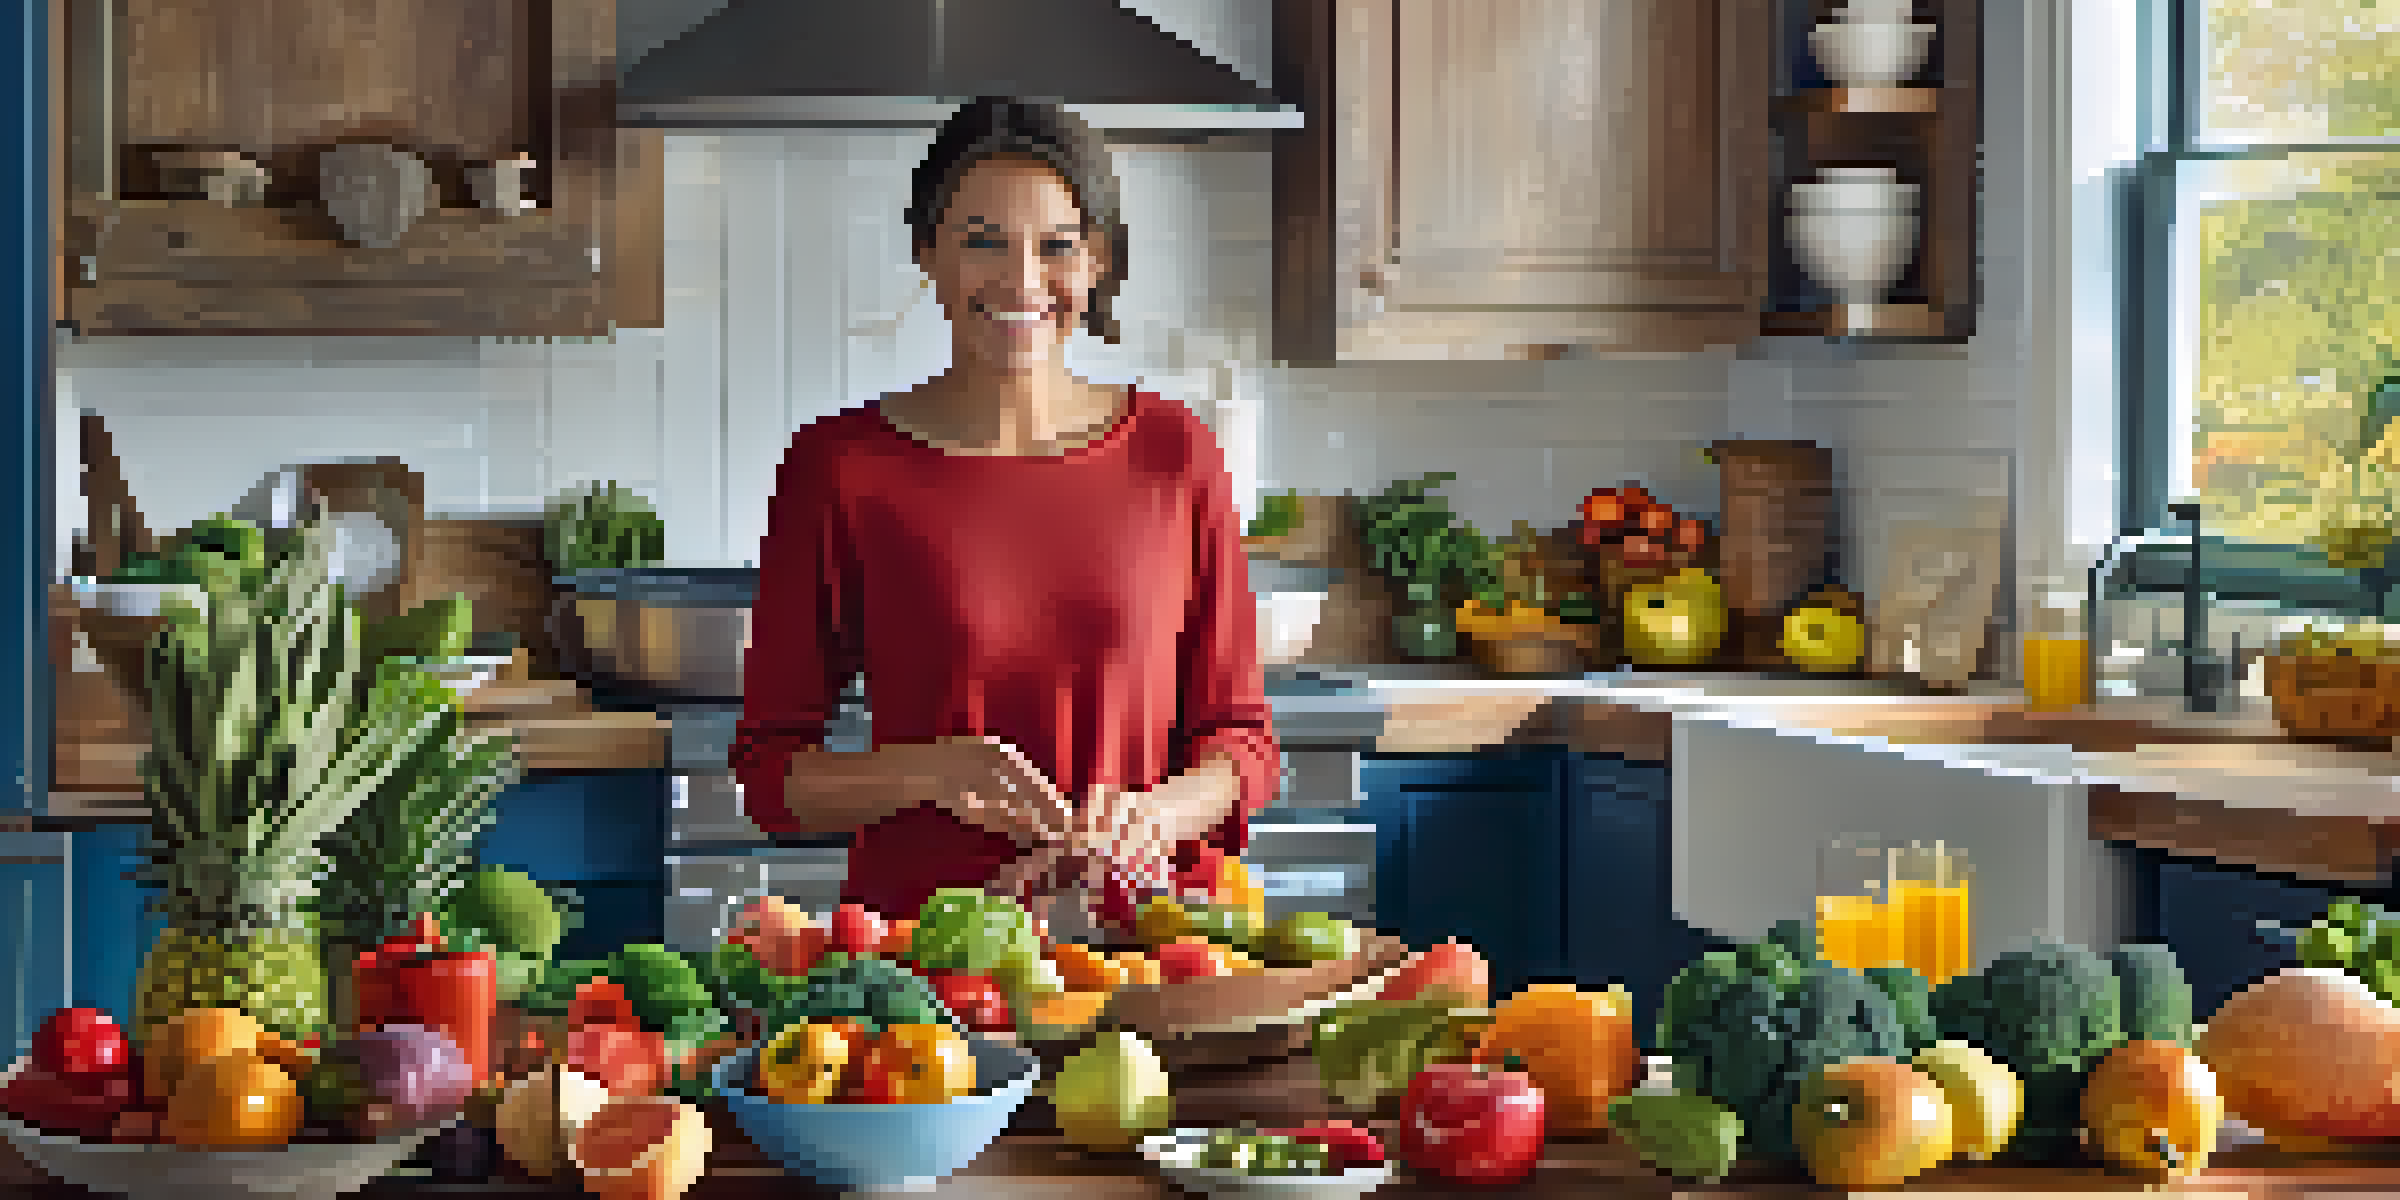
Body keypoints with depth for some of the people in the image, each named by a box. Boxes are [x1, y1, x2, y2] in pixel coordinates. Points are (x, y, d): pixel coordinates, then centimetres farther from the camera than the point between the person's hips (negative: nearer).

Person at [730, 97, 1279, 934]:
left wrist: (1151, 818, -9)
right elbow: (769, 773, 5)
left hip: (1143, 921, 1)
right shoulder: (838, 466, 2)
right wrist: (930, 772, -14)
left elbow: (1243, 740, 12)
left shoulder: (1173, 455, 7)